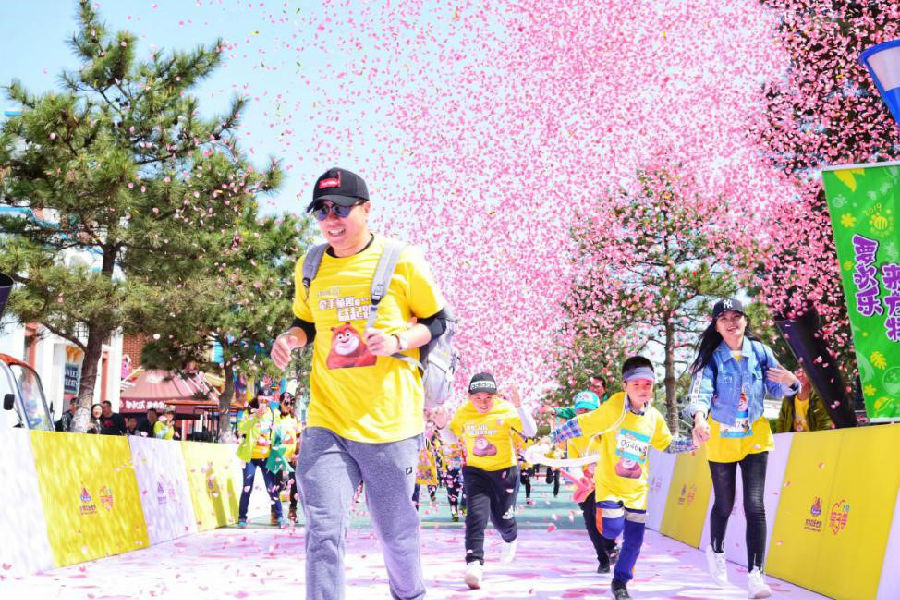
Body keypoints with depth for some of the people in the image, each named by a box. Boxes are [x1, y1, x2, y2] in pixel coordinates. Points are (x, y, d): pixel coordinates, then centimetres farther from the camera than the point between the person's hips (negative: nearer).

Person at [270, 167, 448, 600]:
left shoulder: (401, 261, -5)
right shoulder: (310, 267, 7)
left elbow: (437, 322, 3)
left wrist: (397, 341, -16)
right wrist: (292, 338, -2)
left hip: (390, 419, -2)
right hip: (327, 421, 2)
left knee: (395, 529, 12)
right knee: (323, 531, -8)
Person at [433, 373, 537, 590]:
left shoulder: (505, 410, -17)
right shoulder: (463, 413, -8)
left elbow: (530, 431, -26)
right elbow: (451, 438, 7)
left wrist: (519, 407, -40)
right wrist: (442, 426, -15)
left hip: (505, 470, -1)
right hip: (475, 470, 1)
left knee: (502, 519, 7)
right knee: (477, 513, -17)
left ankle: (510, 539, 44)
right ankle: (474, 563, -22)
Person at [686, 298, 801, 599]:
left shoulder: (760, 351, -8)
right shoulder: (711, 358, -15)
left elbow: (776, 388, 1)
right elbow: (700, 392, -30)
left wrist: (790, 382, -23)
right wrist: (699, 419, -51)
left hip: (755, 436, 1)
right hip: (720, 438, -1)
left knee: (755, 506, -10)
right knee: (724, 504, 13)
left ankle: (755, 574, -8)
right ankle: (716, 551, 42)